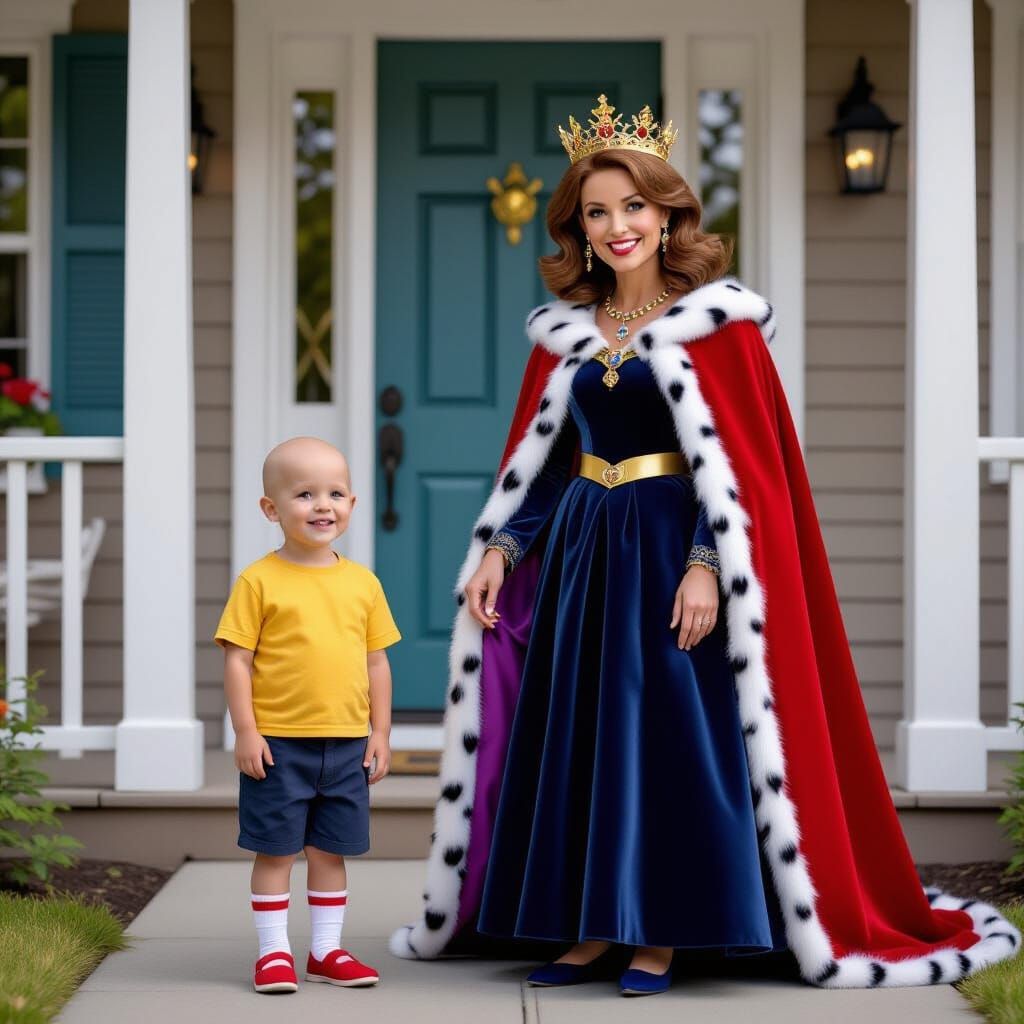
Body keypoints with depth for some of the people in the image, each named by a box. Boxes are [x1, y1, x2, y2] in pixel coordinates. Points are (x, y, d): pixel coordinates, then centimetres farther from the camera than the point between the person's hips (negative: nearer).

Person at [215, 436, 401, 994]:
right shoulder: (259, 581, -6)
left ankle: (326, 950, 22)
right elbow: (237, 659, -7)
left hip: (346, 744, 4)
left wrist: (380, 733, 7)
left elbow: (376, 661, 11)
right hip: (278, 742, -4)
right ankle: (274, 952, 13)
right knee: (275, 849, 4)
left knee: (330, 849, 12)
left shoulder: (362, 583, 6)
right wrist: (246, 732, -12)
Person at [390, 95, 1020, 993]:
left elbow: (736, 464, -10)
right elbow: (535, 458, 13)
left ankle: (660, 935, 6)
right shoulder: (566, 332, 9)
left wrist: (707, 565, -20)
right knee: (569, 736, 6)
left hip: (672, 550, -5)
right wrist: (498, 548, 2)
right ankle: (590, 930, 15)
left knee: (672, 735, -3)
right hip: (579, 552, 5)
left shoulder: (717, 323, -5)